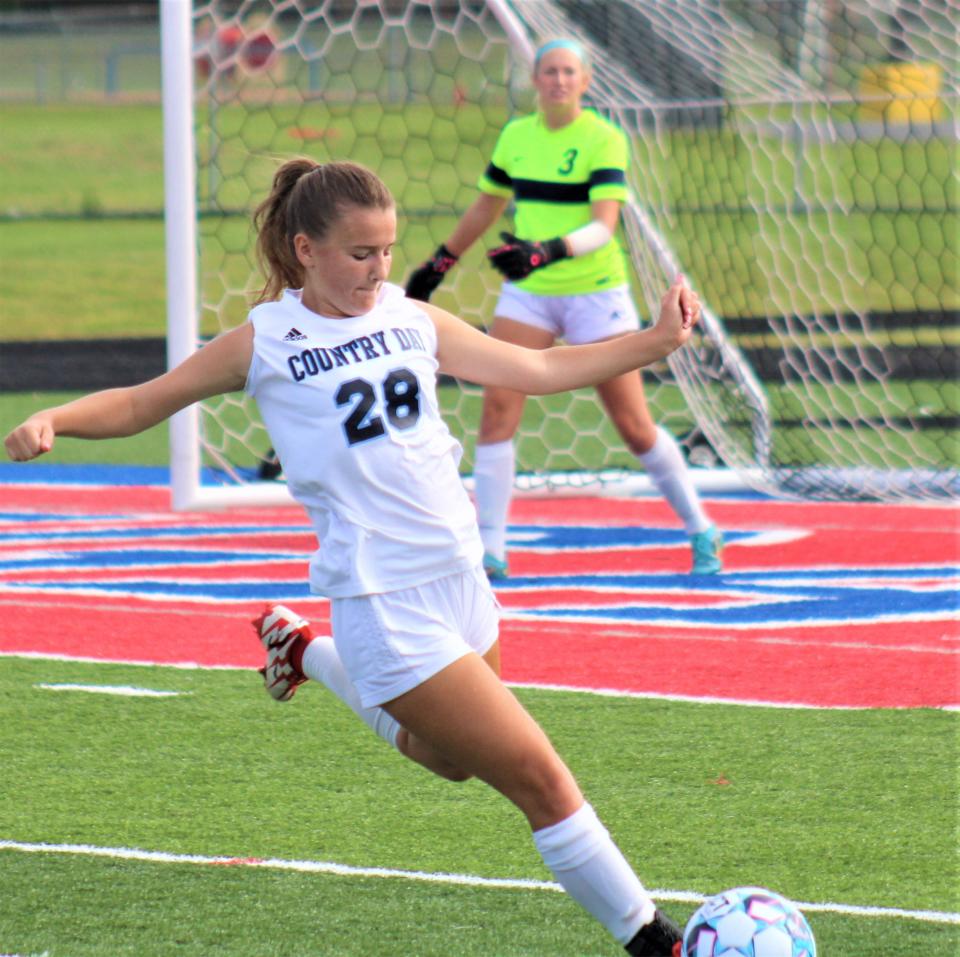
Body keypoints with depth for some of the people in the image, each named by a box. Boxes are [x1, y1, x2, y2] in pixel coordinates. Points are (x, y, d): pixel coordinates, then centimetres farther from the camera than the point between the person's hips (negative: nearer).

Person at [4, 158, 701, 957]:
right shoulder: (266, 344, -5)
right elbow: (137, 406, 2)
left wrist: (656, 342, 7)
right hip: (385, 604, -7)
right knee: (538, 778, -9)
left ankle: (303, 651, 47)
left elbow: (539, 369, 13)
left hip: (460, 582, 7)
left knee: (446, 757, 31)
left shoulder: (411, 320, 8)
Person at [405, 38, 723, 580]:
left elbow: (603, 226, -23)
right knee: (498, 407, -12)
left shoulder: (603, 140, -11)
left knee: (634, 426, -1)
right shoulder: (516, 136, 5)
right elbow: (486, 208, 20)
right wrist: (440, 265, 23)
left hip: (595, 292, -4)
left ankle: (703, 534, 17)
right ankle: (490, 550, -8)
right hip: (528, 295, 4)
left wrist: (548, 251, -39)